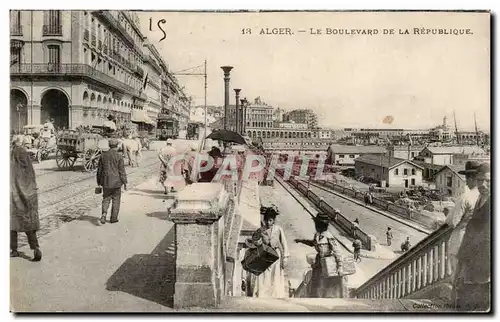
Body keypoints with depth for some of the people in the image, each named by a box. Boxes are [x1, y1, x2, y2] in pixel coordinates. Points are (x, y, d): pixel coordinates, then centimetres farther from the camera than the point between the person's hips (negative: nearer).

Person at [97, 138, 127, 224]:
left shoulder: (103, 155, 3)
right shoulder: (119, 156, -10)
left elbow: (99, 169, 8)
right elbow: (122, 170, -10)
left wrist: (99, 181, 17)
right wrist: (124, 182, -3)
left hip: (106, 181, 3)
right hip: (116, 181, -3)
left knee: (106, 199, 13)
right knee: (116, 199, 10)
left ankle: (104, 213, -10)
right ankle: (113, 218, 14)